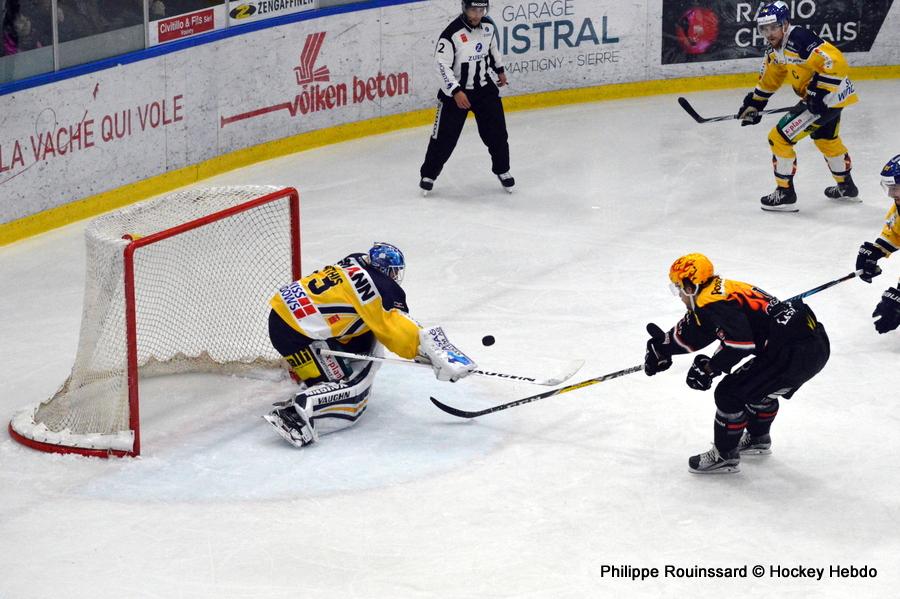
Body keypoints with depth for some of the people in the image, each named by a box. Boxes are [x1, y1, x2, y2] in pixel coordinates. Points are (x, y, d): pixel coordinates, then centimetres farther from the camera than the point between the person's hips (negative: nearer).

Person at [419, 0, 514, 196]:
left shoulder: (488, 26, -4)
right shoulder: (452, 33, -23)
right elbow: (443, 65, -22)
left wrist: (500, 70, 27)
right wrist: (456, 92, -26)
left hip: (484, 88, 5)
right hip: (455, 91, -5)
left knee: (497, 133, 5)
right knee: (445, 136, -1)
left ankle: (502, 171, 25)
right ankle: (428, 175, 14)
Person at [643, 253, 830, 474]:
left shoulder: (713, 304, -12)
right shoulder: (721, 291, 20)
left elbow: (740, 342, -22)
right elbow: (691, 332, 31)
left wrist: (710, 367, -11)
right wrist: (661, 347, 37)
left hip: (795, 353, -10)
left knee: (730, 392, 0)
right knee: (759, 386, 33)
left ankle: (725, 456, 12)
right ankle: (758, 438, 51)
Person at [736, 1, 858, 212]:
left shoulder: (799, 39, -26)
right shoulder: (775, 49, 5)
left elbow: (835, 62, -31)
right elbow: (769, 79, 21)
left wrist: (819, 92, -28)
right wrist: (754, 104, 20)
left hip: (830, 95, -11)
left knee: (779, 138, -8)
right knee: (826, 140, 33)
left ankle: (785, 194, 1)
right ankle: (846, 187, 52)